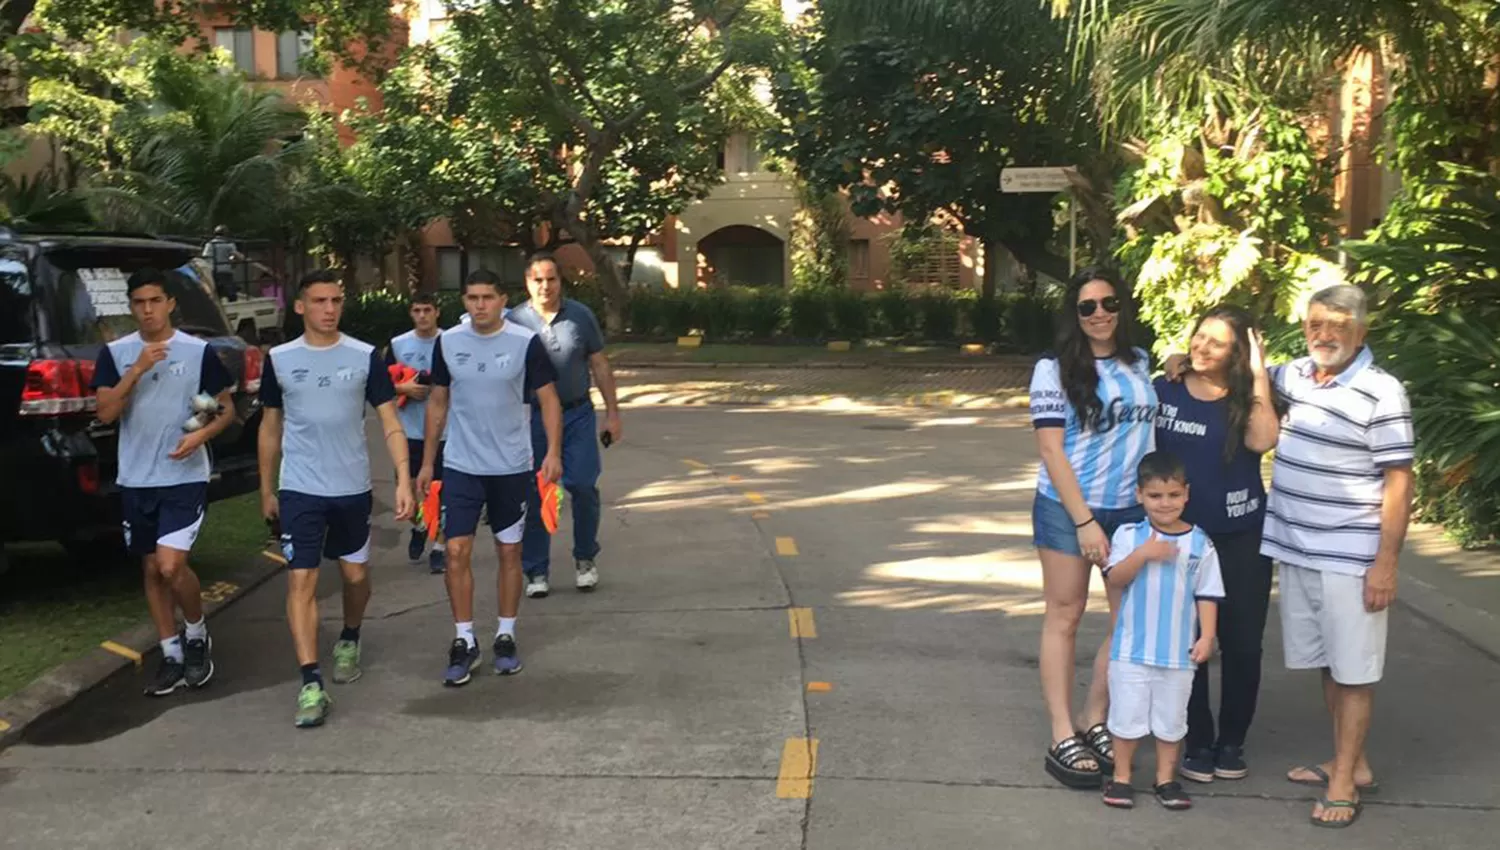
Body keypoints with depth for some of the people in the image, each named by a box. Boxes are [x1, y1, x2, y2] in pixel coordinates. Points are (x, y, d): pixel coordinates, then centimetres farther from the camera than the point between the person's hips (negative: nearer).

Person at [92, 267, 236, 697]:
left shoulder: (199, 351, -4)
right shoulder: (115, 352, 2)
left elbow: (227, 409, 3)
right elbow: (105, 413, -6)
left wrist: (202, 435, -16)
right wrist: (137, 369, -18)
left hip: (185, 477, -4)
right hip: (135, 481, 4)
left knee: (171, 566, -14)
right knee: (152, 569, 10)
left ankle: (198, 635, 12)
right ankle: (172, 655, 22)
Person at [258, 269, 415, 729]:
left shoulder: (365, 356, -3)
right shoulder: (279, 359, 0)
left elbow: (390, 422, -3)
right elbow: (270, 427, 10)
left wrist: (404, 480, -14)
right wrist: (266, 489, 11)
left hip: (353, 487, 1)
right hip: (300, 490, -1)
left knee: (356, 575, 14)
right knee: (301, 581, -8)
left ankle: (349, 641, 42)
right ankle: (311, 685, -6)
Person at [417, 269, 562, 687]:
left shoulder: (525, 342, -8)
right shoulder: (447, 342, 1)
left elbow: (548, 399, -4)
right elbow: (438, 403, 9)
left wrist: (553, 452, -16)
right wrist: (427, 462, 9)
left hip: (512, 467, -1)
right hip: (460, 467, 2)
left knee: (509, 551, 8)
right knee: (456, 551, -3)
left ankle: (506, 636, 22)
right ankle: (464, 641, 10)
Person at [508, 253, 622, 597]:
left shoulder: (581, 316, 0)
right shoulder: (514, 321, -3)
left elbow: (600, 366, 6)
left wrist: (613, 413, 4)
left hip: (578, 414, 1)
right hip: (532, 417, 0)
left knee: (583, 486, -5)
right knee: (534, 496, 4)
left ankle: (585, 559, 18)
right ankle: (536, 571, 16)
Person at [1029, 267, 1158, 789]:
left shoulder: (1139, 364, 8)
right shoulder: (1055, 369, -6)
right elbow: (1051, 449, -11)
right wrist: (1084, 520, -15)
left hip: (1133, 510, 5)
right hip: (1068, 509, -5)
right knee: (1064, 618, 3)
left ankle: (1095, 725, 20)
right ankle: (1063, 740, 10)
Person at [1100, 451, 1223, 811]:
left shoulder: (1200, 542, -1)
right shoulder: (1129, 535, -4)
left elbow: (1207, 594, 1)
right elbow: (1115, 578, -13)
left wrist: (1207, 636, -6)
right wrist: (1144, 554, -25)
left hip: (1179, 651, 1)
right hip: (1132, 649, -1)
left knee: (1171, 718, 13)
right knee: (1127, 714, 7)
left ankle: (1166, 778, 27)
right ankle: (1120, 777, 21)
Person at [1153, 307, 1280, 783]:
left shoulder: (1247, 399, -1)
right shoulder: (1164, 390, 0)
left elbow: (1262, 441, -21)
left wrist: (1258, 375, -16)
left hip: (1242, 537, 0)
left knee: (1242, 642, 6)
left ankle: (1232, 741, 24)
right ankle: (1197, 741, 21)